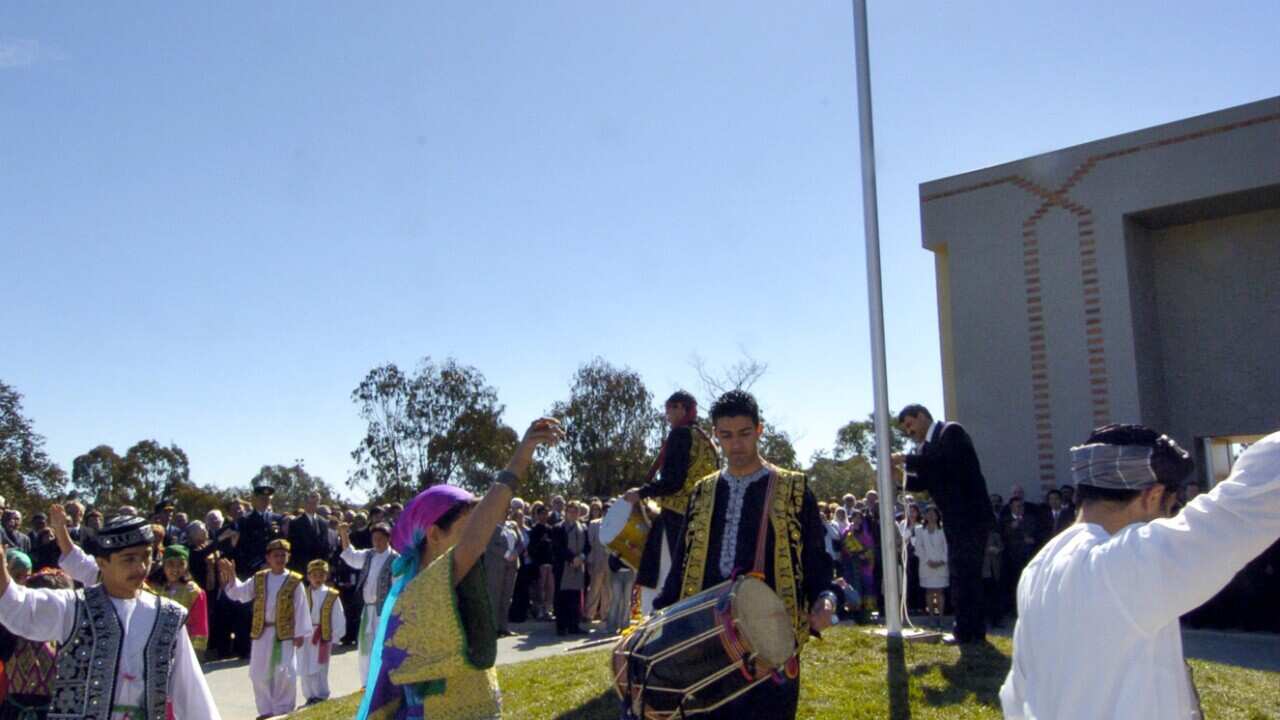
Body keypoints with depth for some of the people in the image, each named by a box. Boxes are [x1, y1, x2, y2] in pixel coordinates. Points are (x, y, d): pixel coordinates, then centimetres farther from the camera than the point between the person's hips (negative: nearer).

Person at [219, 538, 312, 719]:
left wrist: (300, 633, -7)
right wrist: (230, 575, -15)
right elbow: (240, 592, 0)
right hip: (262, 633, 4)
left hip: (285, 634, -4)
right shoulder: (259, 579, 5)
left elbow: (301, 609, -5)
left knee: (284, 673, -3)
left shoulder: (294, 582, -6)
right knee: (260, 673, 8)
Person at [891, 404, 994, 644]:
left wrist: (906, 460, -21)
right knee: (964, 573, 14)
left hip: (970, 514, -9)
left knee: (964, 572, -7)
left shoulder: (951, 431, -9)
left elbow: (944, 460, -26)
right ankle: (973, 630, 22)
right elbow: (922, 482, 13)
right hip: (955, 518, 9)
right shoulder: (924, 446, 15)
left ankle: (968, 631, -2)